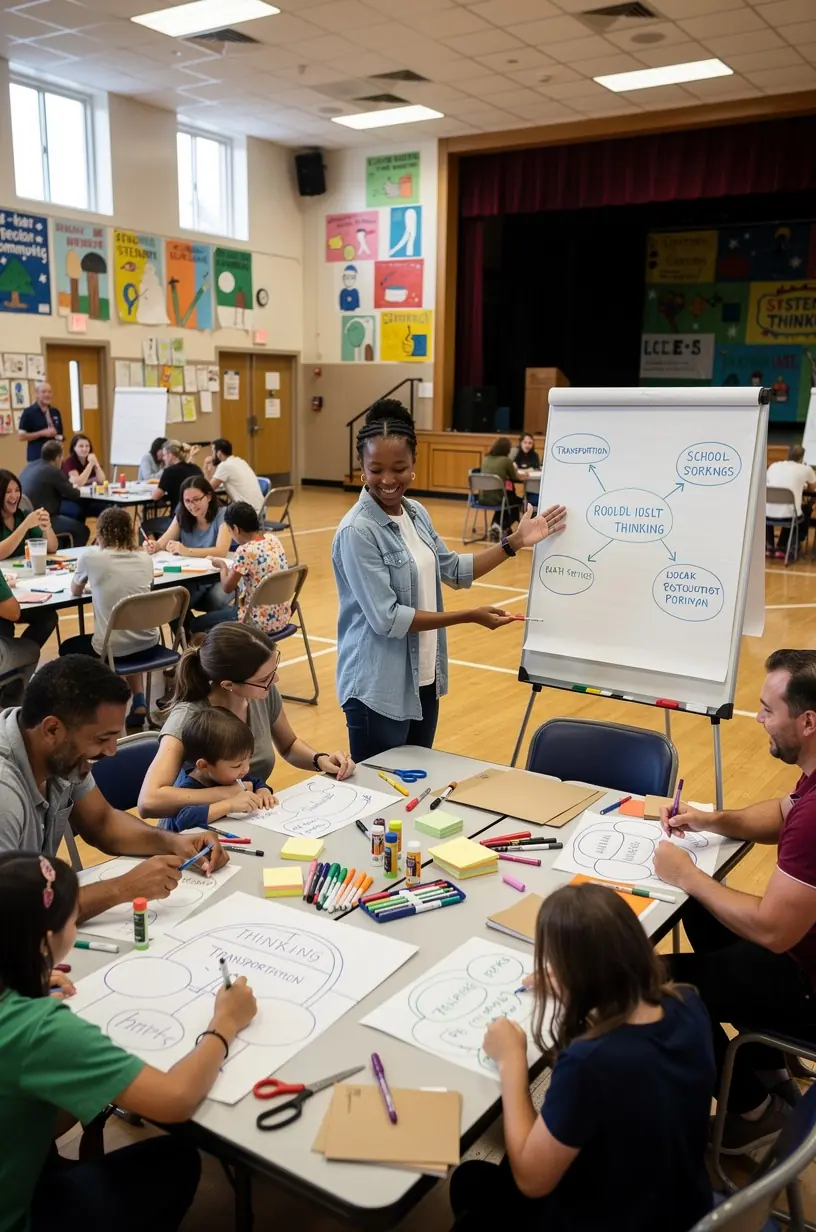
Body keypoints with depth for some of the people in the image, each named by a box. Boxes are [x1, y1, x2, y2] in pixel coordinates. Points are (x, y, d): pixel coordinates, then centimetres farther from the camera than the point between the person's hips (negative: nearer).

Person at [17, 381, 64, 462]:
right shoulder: (28, 412, -4)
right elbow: (21, 436, -8)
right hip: (37, 457, -5)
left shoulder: (55, 412, 12)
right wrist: (42, 433, -16)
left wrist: (60, 437, -2)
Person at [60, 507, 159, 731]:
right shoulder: (145, 558, 4)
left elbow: (75, 591, 13)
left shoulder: (90, 557, -6)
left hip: (112, 648, -3)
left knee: (68, 649, 28)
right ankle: (138, 702, 24)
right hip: (148, 643, 4)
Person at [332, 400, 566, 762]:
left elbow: (454, 570, 15)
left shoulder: (416, 513, 3)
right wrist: (470, 617, -20)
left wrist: (515, 542, 8)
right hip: (378, 689, -7)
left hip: (423, 680, 8)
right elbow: (386, 618, -22)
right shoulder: (357, 531, -20)